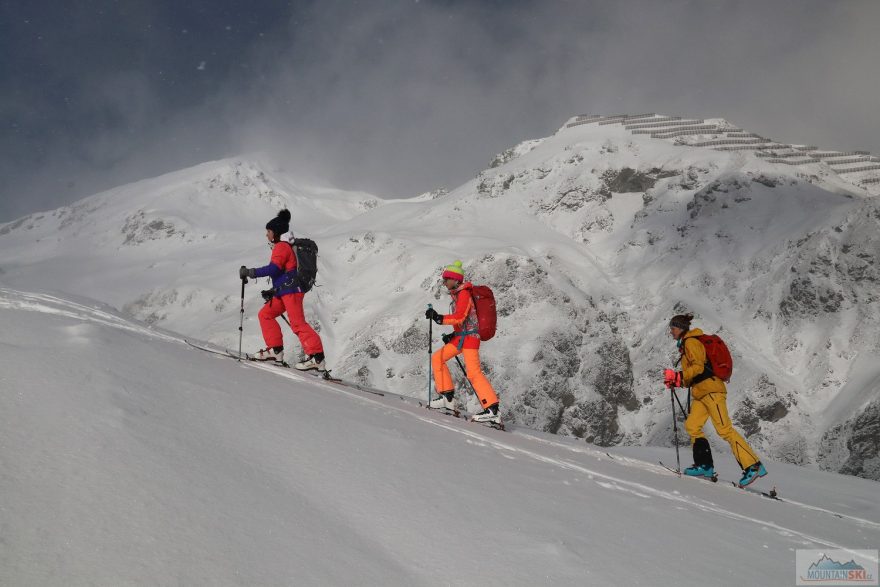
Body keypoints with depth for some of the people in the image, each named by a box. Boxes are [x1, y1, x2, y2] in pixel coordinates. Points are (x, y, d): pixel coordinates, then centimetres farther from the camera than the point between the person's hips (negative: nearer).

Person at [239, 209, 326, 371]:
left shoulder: (281, 247, -8)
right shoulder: (283, 247, 23)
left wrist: (250, 272, -15)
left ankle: (316, 357, -24)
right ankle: (275, 349, 8)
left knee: (298, 323, -17)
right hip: (284, 291, 11)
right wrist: (273, 291, 28)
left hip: (291, 290, -11)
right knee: (265, 314, 12)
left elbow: (274, 268, -20)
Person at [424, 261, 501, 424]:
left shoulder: (464, 294, -12)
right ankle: (448, 398, 11)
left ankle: (492, 410, -22)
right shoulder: (457, 294, 17)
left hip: (470, 336, -10)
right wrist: (453, 335, 16)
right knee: (437, 358, 11)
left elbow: (460, 317, -24)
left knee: (473, 372, -18)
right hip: (460, 337, 10)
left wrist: (439, 318, -28)